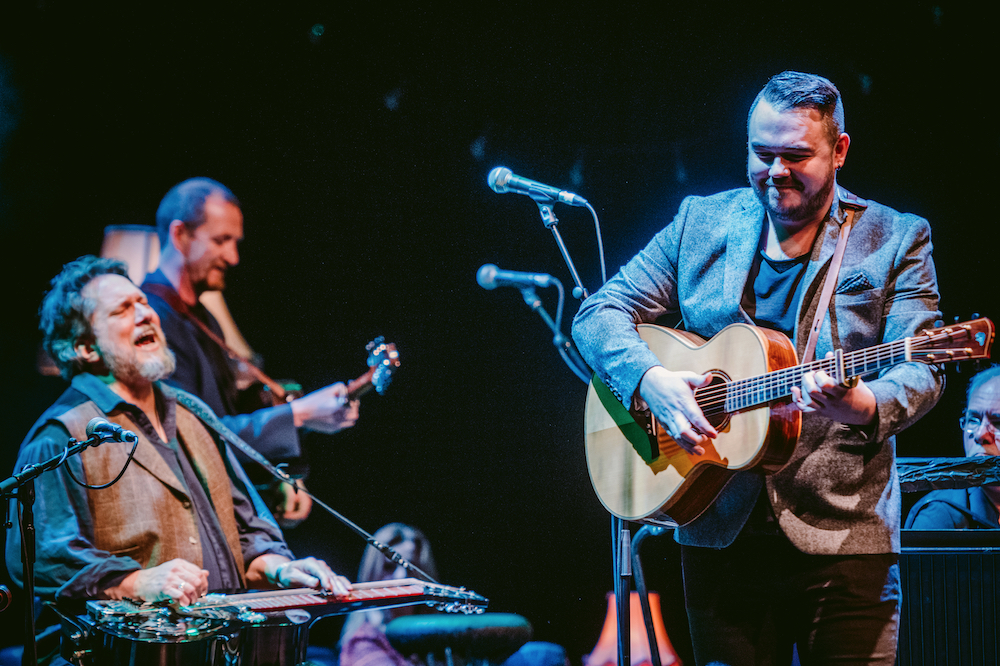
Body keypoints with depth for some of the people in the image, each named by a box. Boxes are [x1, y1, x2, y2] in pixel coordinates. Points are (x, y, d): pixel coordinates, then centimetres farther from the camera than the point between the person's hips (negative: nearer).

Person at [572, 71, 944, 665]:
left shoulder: (896, 240, 1)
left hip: (844, 536, -2)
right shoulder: (701, 224, 8)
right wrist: (649, 380, -14)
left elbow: (919, 371, -8)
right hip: (721, 533, 2)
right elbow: (600, 313, 6)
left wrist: (865, 405, -31)